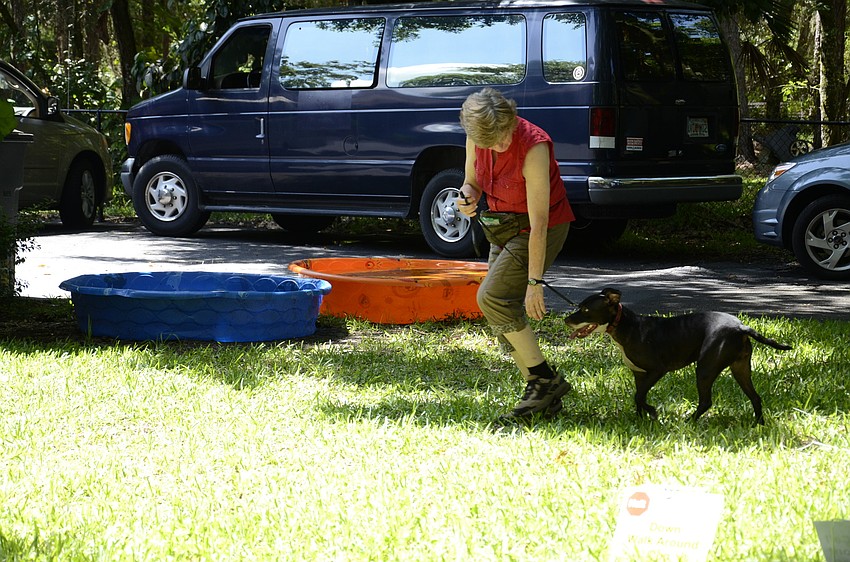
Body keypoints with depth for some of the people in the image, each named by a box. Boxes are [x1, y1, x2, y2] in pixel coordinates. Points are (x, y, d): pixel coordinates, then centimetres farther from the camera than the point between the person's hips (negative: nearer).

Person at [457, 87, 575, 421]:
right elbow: (472, 181, 8)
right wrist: (468, 196, -18)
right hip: (504, 228, 8)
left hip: (543, 229, -8)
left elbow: (539, 223, -29)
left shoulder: (533, 146, -31)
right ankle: (545, 398, 10)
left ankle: (544, 380, -13)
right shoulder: (476, 138, -11)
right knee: (504, 317, 3)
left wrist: (534, 282, -28)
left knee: (492, 297, -21)